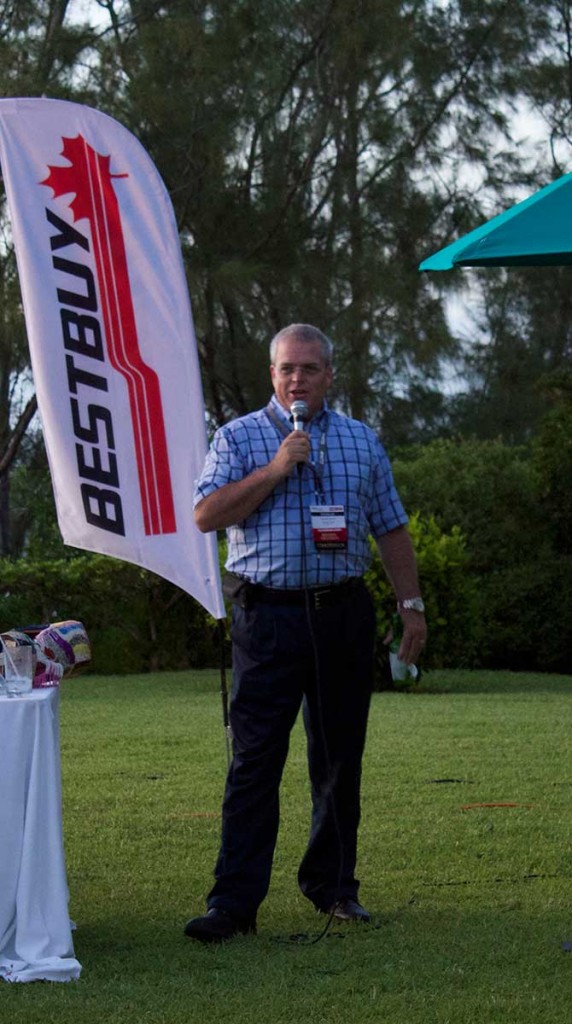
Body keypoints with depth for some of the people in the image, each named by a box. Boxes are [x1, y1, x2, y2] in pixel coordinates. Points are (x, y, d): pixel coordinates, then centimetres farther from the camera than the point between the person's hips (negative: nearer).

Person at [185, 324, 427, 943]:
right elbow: (206, 515, -8)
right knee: (255, 762, -7)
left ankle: (333, 886, 19)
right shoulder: (239, 438, 5)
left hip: (343, 615, 3)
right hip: (267, 614, -3)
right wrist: (275, 469, -14)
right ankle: (234, 902, -8)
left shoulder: (361, 442, 14)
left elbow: (391, 529, 16)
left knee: (340, 758, 8)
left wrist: (410, 603, 9)